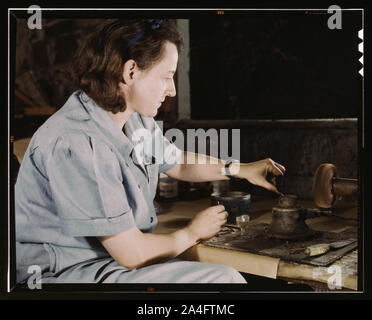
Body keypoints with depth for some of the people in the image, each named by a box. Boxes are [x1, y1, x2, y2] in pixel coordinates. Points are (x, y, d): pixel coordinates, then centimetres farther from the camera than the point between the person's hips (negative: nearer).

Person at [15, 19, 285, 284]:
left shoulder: (138, 121, 4)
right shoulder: (74, 144, -26)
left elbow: (178, 163, 25)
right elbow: (131, 253, -23)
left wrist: (240, 169, 15)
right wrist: (192, 233, -5)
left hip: (118, 259, 9)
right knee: (225, 279, -20)